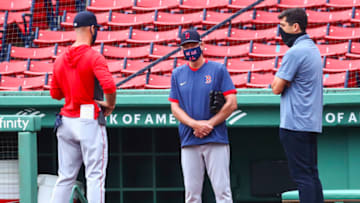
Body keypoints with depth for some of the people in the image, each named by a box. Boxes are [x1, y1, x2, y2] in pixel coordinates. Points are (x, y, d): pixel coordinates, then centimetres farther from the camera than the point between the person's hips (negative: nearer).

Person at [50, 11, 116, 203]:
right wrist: (110, 104, -9)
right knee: (95, 175, -4)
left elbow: (55, 93, 16)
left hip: (66, 121, 6)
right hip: (89, 122, -6)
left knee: (65, 177, 10)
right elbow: (108, 85, -25)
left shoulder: (60, 59, 9)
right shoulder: (94, 57, -11)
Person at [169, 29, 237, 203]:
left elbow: (232, 104, -2)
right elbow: (175, 107, 8)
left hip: (216, 139, -3)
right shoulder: (178, 74, 13)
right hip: (189, 142, 3)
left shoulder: (218, 70, 3)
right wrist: (195, 124, -9)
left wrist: (209, 125, -9)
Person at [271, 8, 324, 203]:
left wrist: (277, 78, 5)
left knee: (302, 176, -10)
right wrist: (282, 80, 5)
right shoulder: (313, 49, 17)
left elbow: (277, 88, -13)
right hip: (312, 122, 9)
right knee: (312, 174, 10)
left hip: (295, 124, -9)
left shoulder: (295, 52, -14)